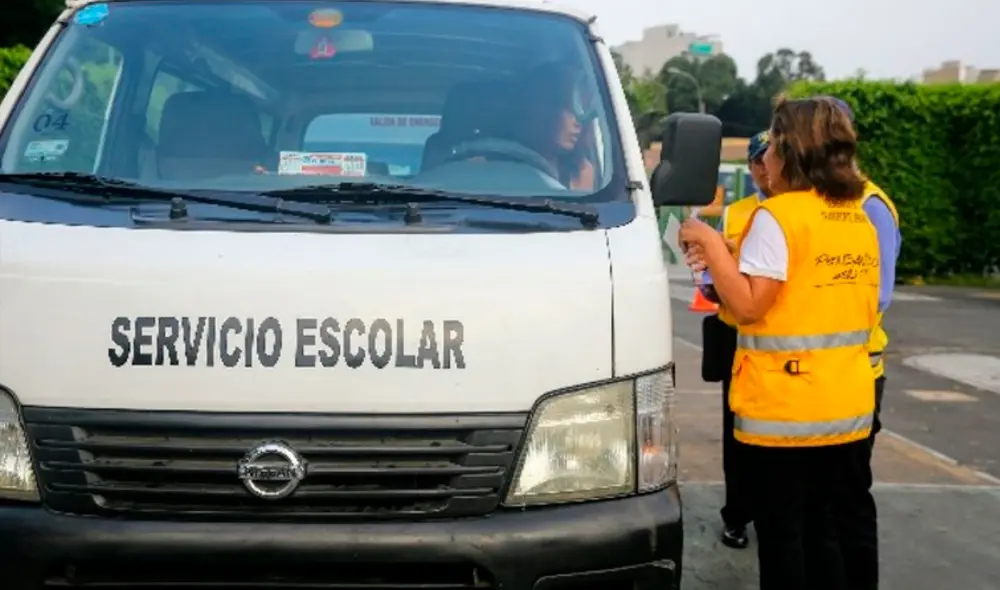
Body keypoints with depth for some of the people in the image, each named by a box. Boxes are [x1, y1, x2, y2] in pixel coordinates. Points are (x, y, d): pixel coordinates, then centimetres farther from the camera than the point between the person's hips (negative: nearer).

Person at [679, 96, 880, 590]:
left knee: (781, 533, 3)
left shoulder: (778, 215, -13)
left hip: (785, 406, -7)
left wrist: (711, 244, -8)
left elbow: (748, 306, -18)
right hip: (848, 405, 7)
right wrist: (726, 259, 12)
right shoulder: (859, 220, 11)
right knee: (820, 529, 16)